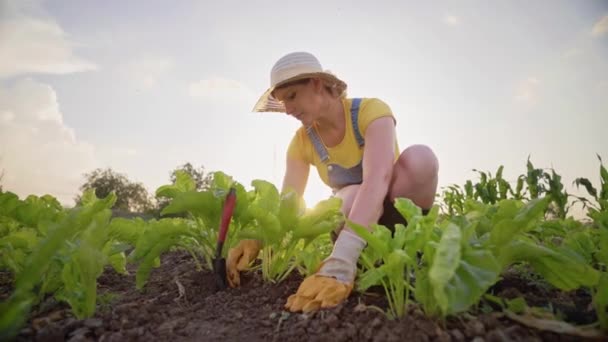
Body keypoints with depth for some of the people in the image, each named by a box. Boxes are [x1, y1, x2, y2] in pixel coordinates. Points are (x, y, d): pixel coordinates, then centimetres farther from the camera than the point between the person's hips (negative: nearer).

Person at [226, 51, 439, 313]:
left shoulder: (371, 111, -24)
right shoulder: (302, 142, -10)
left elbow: (376, 180, -41)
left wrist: (340, 263, -54)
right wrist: (255, 239, -38)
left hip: (394, 210, -1)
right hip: (353, 215, 2)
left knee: (418, 156, -33)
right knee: (351, 196, -37)